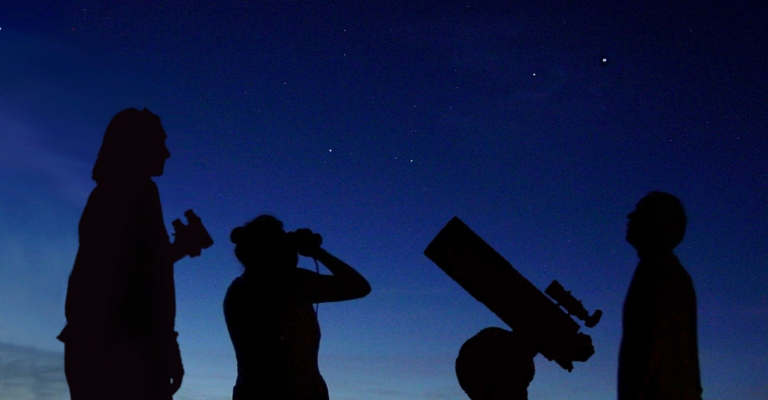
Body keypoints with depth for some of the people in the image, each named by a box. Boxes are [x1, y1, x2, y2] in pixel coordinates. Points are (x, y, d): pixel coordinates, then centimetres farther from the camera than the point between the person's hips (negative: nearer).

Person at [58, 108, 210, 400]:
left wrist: (177, 249, 33)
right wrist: (167, 346, -15)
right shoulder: (138, 191, -7)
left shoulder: (106, 194, 20)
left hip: (91, 341, 9)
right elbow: (149, 275, -15)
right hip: (121, 344, -9)